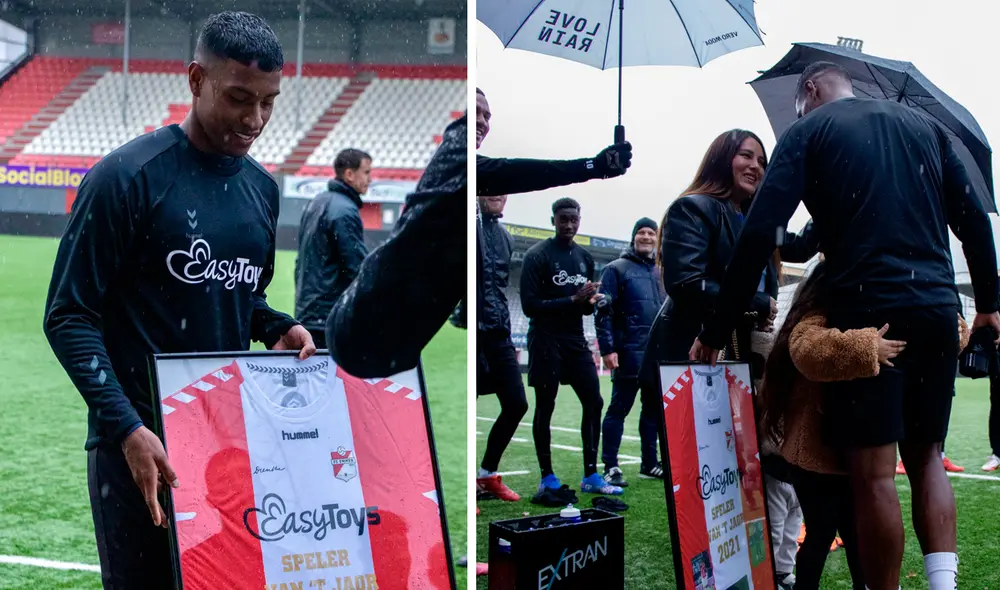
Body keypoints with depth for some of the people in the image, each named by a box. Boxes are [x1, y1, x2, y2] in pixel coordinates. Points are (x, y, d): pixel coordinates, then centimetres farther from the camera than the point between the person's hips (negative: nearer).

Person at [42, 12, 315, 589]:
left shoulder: (263, 187, 9)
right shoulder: (128, 176, -10)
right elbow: (69, 316, -10)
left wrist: (278, 327, 0)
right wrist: (125, 429, -20)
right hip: (141, 445, -5)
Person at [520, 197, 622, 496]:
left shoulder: (585, 257, 11)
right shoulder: (537, 255, -8)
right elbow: (529, 305, -15)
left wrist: (591, 302, -4)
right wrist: (572, 300, -19)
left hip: (576, 340, 6)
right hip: (546, 341, -6)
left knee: (594, 402, 1)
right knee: (545, 407, 1)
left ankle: (591, 476, 8)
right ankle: (547, 478, 10)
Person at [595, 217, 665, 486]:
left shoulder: (661, 272, 16)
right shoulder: (617, 269, -2)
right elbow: (604, 311, -7)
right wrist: (607, 348, -15)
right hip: (629, 353, -6)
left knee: (654, 409, 10)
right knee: (619, 408, -3)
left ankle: (650, 464, 18)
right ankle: (611, 467, 0)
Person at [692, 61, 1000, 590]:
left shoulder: (808, 130, 4)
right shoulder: (923, 124, 18)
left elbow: (760, 233, -6)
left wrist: (718, 331, -4)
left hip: (866, 311, -5)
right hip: (937, 311, 5)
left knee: (873, 473, -2)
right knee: (926, 457, 16)